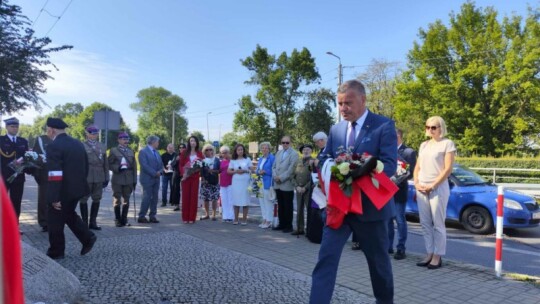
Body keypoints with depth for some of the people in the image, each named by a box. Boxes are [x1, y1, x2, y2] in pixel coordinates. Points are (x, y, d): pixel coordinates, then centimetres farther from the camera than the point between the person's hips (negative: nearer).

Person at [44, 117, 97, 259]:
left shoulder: (54, 146, -17)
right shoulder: (78, 143, 9)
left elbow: (55, 175, -23)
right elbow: (86, 167, 15)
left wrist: (54, 197, -20)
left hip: (63, 191, -8)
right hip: (77, 188, 8)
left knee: (55, 221, 8)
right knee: (69, 215, 25)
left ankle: (56, 252, 21)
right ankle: (88, 238, 20)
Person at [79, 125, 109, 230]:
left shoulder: (102, 146, 12)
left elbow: (105, 163, 12)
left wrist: (106, 177, 10)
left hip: (99, 178, 4)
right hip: (86, 177, -4)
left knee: (97, 199, 9)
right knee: (84, 199, 4)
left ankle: (93, 222, 20)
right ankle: (84, 222, 14)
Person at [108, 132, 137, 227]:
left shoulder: (131, 152, 13)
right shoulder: (113, 150, 4)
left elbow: (134, 167, 12)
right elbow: (109, 164, 1)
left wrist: (134, 180, 7)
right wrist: (117, 168, -17)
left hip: (128, 180, 3)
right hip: (117, 180, -3)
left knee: (126, 200, 7)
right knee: (117, 200, 1)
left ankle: (124, 219, 15)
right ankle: (117, 220, 10)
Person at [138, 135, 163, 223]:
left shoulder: (157, 152, 18)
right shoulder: (143, 151, -7)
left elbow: (161, 164, 17)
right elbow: (144, 165, -16)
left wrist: (160, 171, -3)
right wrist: (154, 173, -16)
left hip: (156, 179, 7)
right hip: (147, 179, -7)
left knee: (155, 198, 6)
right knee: (147, 198, -7)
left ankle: (152, 216, 13)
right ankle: (141, 217, 1)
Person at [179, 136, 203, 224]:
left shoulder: (199, 153, 7)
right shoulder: (185, 153, 4)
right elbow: (180, 164, 2)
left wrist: (199, 169, -11)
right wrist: (183, 173, -13)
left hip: (195, 177, 1)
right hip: (186, 177, -1)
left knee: (194, 196, 0)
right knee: (185, 196, 0)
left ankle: (192, 218, 6)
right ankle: (185, 218, 7)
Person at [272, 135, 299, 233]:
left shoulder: (294, 154, -5)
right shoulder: (278, 153, 17)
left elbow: (291, 169, -13)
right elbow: (274, 166, 15)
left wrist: (281, 178, -14)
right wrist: (275, 176, -3)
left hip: (287, 185, -6)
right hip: (277, 184, 6)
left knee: (288, 207, 2)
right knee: (280, 206, 12)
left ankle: (288, 226, 11)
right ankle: (282, 224, 20)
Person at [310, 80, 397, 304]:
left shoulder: (384, 125, -7)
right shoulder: (336, 129, 9)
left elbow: (389, 165, -16)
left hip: (370, 205, -3)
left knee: (378, 260, 15)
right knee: (326, 257, -4)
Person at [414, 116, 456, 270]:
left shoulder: (447, 143, -1)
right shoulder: (424, 145, 16)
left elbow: (448, 169, -9)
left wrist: (432, 185, -13)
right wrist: (416, 184, 0)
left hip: (438, 188, -6)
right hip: (421, 189, 6)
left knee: (438, 224, -2)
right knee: (425, 224, 7)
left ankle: (438, 257, 4)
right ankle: (429, 254, 14)